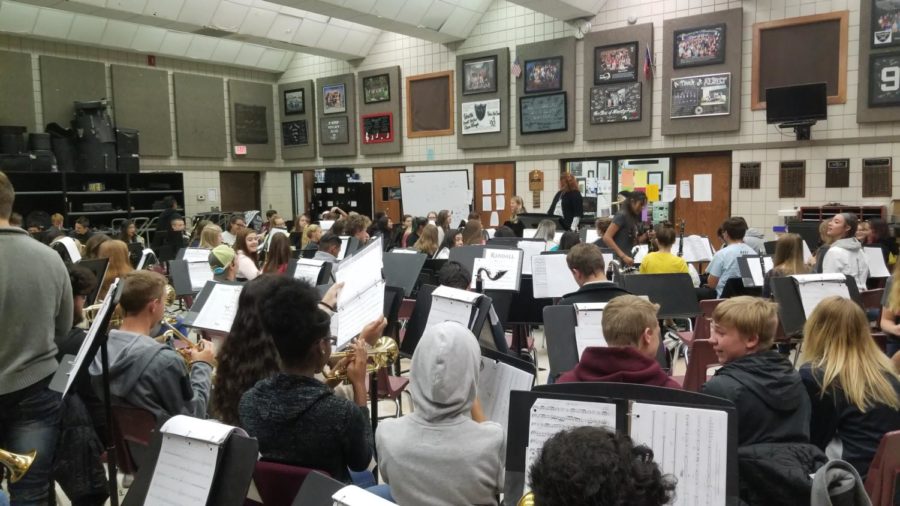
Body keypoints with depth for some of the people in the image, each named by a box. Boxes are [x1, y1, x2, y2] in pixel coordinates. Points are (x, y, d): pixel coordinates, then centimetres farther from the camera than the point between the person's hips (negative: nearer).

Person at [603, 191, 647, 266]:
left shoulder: (635, 217, 12)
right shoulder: (622, 215, -11)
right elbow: (606, 238, -21)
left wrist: (646, 235, 0)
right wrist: (623, 256, -25)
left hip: (628, 259, 8)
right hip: (618, 259, -8)